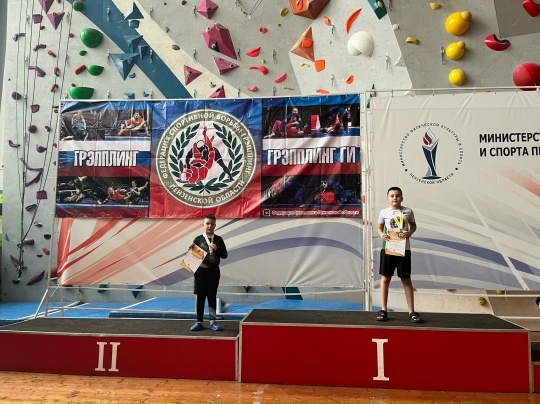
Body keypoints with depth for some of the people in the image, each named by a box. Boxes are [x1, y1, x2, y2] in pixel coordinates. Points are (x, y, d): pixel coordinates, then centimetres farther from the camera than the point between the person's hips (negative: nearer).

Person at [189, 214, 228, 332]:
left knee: (212, 296, 7)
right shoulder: (198, 239, 0)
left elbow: (225, 255, 2)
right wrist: (191, 249, -16)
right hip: (201, 271, -1)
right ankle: (199, 322, 13)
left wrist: (217, 249, -14)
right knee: (200, 296, 5)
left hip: (213, 271, 1)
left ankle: (212, 322, 15)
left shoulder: (218, 240, 2)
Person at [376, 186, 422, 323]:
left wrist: (410, 233, -9)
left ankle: (411, 311, 16)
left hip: (404, 249, 0)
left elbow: (413, 225, 12)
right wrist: (381, 234, -11)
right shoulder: (383, 212, 1)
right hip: (388, 248, 0)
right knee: (385, 278, 4)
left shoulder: (408, 211, 1)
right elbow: (379, 228, 10)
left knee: (406, 279, 7)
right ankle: (383, 310, 14)